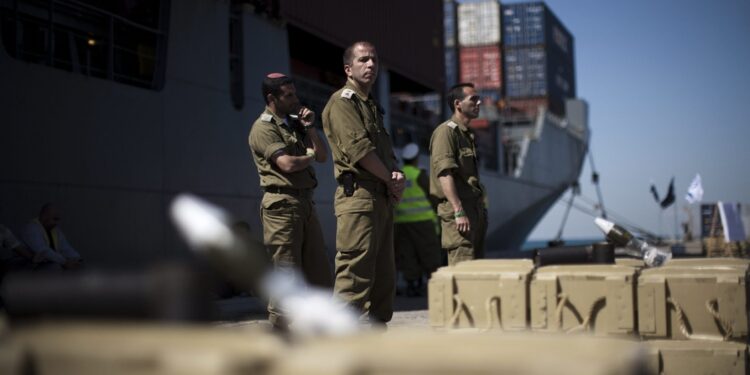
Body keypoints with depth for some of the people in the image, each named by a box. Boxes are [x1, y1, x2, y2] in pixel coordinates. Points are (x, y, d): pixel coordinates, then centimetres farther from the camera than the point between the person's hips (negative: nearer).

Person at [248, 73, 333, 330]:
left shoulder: (294, 123, 21)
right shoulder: (263, 128, -5)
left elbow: (323, 156, 16)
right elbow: (288, 164, -18)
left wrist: (310, 129, 3)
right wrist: (310, 156, 1)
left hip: (305, 203, 8)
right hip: (282, 204, -8)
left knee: (318, 269, 8)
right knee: (286, 272, -7)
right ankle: (279, 331, 0)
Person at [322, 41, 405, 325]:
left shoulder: (373, 107, 25)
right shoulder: (341, 102, -4)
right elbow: (359, 148, -15)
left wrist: (397, 174, 0)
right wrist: (391, 180, -6)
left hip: (382, 199, 10)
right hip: (358, 196, -10)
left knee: (383, 277, 12)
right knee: (355, 275, -13)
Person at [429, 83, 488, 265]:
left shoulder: (468, 134, 20)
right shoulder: (446, 131, -10)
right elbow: (445, 173, -20)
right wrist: (459, 212, -26)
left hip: (475, 207, 10)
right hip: (458, 208, -10)